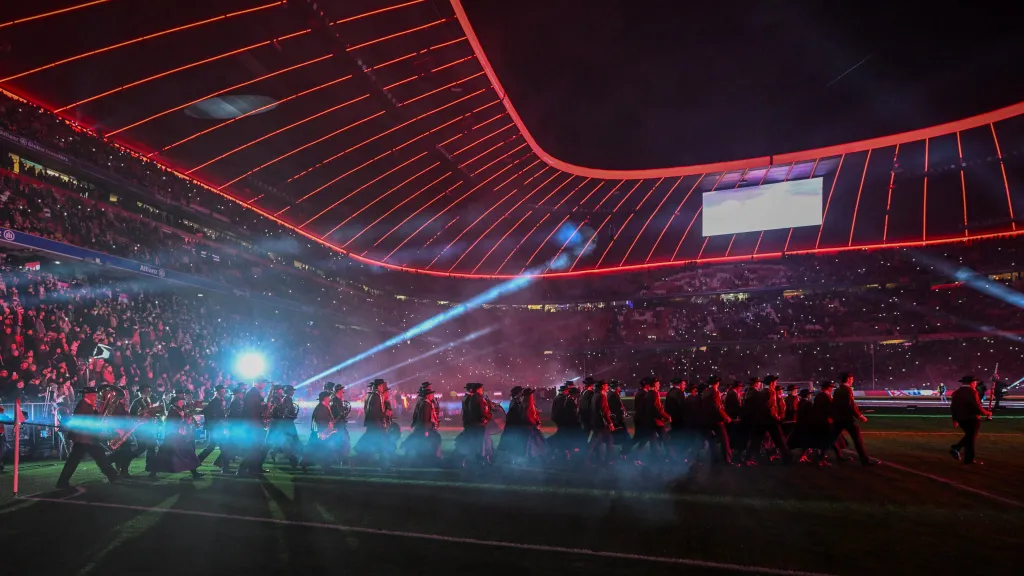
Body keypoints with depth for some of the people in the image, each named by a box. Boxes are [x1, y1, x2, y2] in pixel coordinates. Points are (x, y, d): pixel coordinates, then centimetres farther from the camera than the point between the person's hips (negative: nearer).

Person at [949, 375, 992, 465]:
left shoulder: (956, 392, 8)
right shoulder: (972, 392, -15)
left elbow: (953, 407, 11)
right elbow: (977, 407, -21)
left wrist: (955, 419, 21)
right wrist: (987, 413, -6)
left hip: (960, 419, 7)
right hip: (972, 419, -7)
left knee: (969, 436, 23)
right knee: (971, 438, 5)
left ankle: (956, 447, 7)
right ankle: (969, 459, 12)